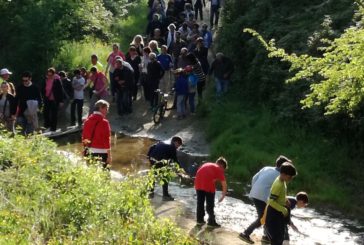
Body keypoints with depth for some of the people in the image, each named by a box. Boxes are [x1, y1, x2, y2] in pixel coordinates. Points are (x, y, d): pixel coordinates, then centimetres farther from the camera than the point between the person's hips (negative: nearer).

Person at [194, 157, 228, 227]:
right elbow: (224, 184, 9)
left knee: (200, 202, 18)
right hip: (208, 185, -5)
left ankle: (200, 220, 26)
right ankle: (211, 222, 12)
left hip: (198, 183, 5)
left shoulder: (207, 164, 29)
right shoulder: (219, 169, 13)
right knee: (210, 204, 7)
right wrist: (223, 196, 19)